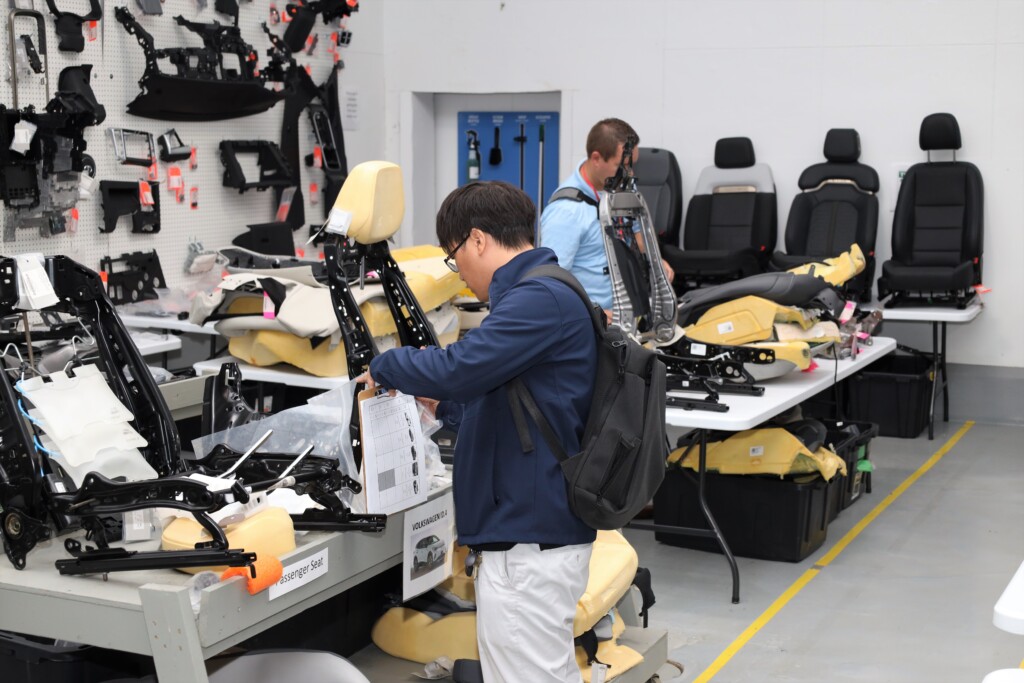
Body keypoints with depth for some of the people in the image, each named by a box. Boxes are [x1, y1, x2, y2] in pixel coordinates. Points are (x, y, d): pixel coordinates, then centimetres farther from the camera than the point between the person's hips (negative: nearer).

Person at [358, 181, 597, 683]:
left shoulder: (540, 299, -16)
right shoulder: (538, 294, 17)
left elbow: (458, 367, -26)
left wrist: (385, 367, -8)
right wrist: (443, 405, 19)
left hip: (529, 541, -11)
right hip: (527, 531, 11)